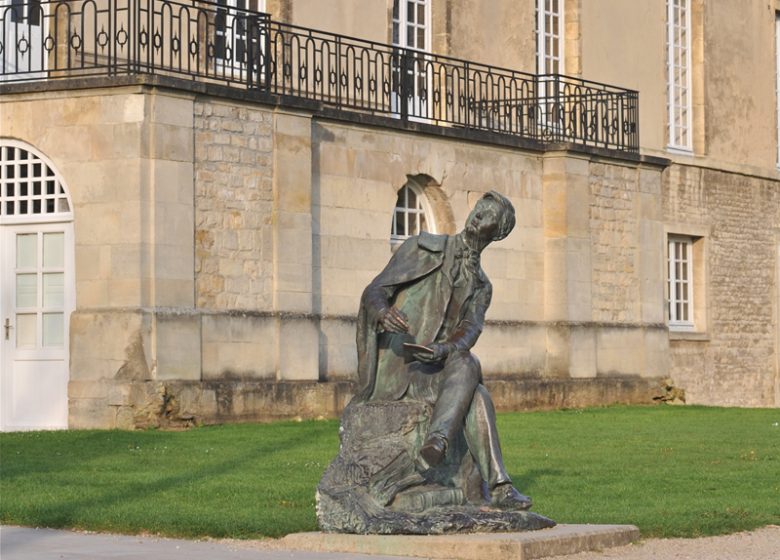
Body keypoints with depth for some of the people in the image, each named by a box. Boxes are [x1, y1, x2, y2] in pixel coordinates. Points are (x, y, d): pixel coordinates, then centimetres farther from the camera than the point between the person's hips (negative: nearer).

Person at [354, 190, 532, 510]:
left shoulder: (481, 287, 17)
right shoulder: (424, 249, 3)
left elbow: (470, 331, -5)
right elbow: (373, 293, -5)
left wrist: (444, 349, -30)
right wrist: (383, 312, -33)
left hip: (429, 370, 5)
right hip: (392, 366, -5)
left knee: (475, 396, -29)